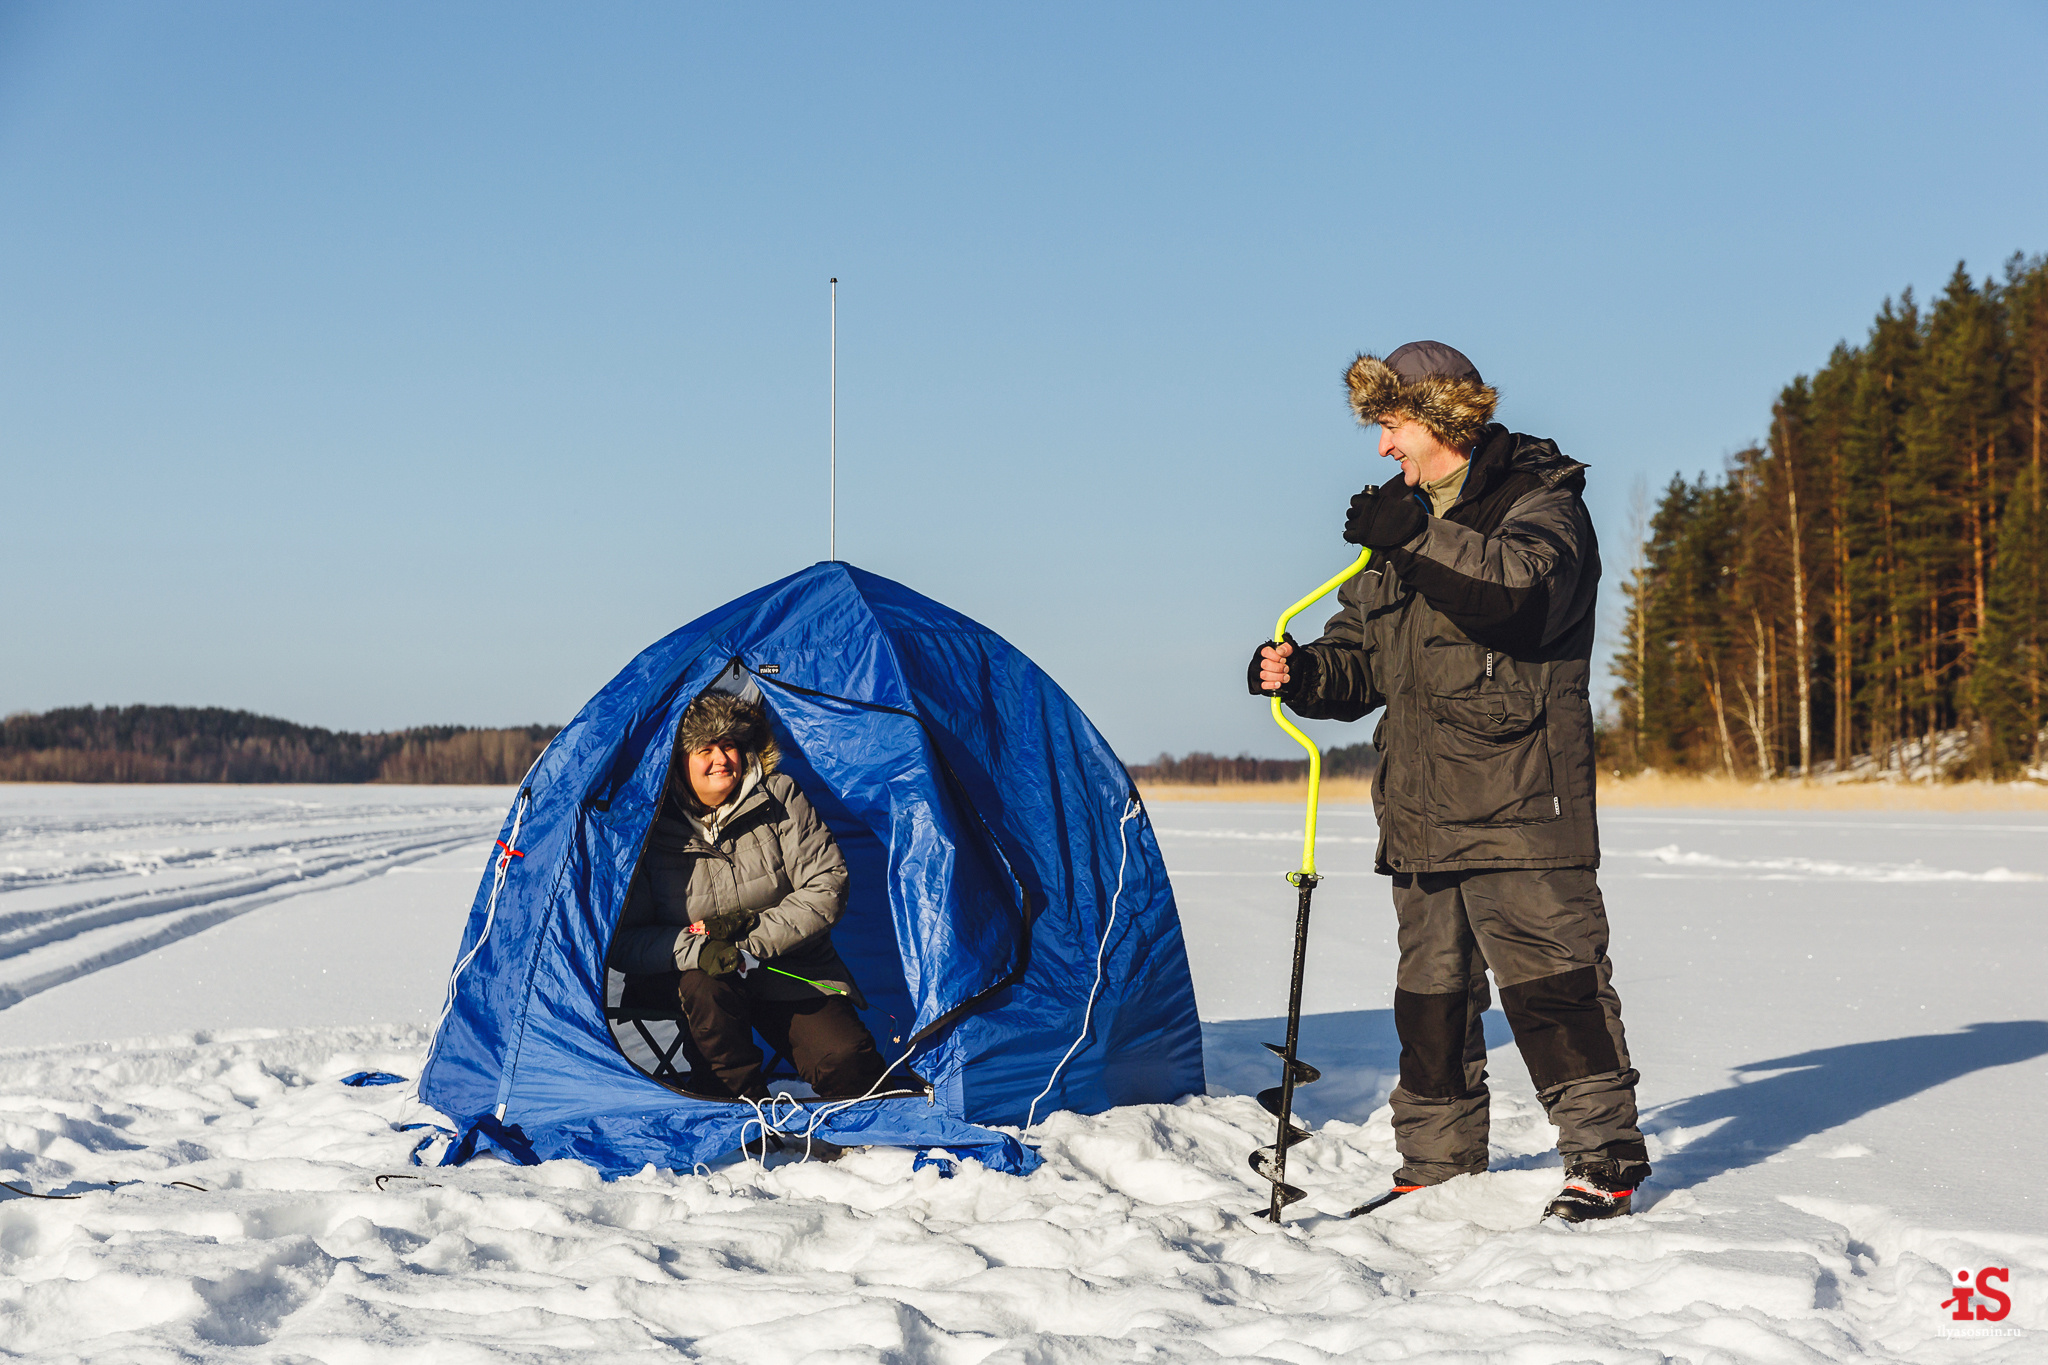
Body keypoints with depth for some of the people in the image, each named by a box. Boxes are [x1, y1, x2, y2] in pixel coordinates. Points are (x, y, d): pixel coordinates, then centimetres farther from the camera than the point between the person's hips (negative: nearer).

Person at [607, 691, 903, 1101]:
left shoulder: (779, 798, -7)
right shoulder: (649, 830, -11)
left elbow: (826, 887, -9)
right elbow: (622, 940, -12)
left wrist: (754, 940, -19)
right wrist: (694, 948, -29)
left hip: (792, 972, 0)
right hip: (704, 981, 0)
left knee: (845, 1062, -23)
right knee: (704, 985, -36)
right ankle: (742, 1100, -17)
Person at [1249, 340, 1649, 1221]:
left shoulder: (1541, 503, -3)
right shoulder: (1403, 525, 20)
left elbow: (1529, 589, -25)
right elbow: (1364, 660, 19)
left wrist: (1421, 541, -29)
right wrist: (1305, 672, -2)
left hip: (1520, 809, -8)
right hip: (1421, 812, 8)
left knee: (1551, 980, -9)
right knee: (1431, 989, 12)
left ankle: (1605, 1159, 0)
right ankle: (1438, 1164, 21)